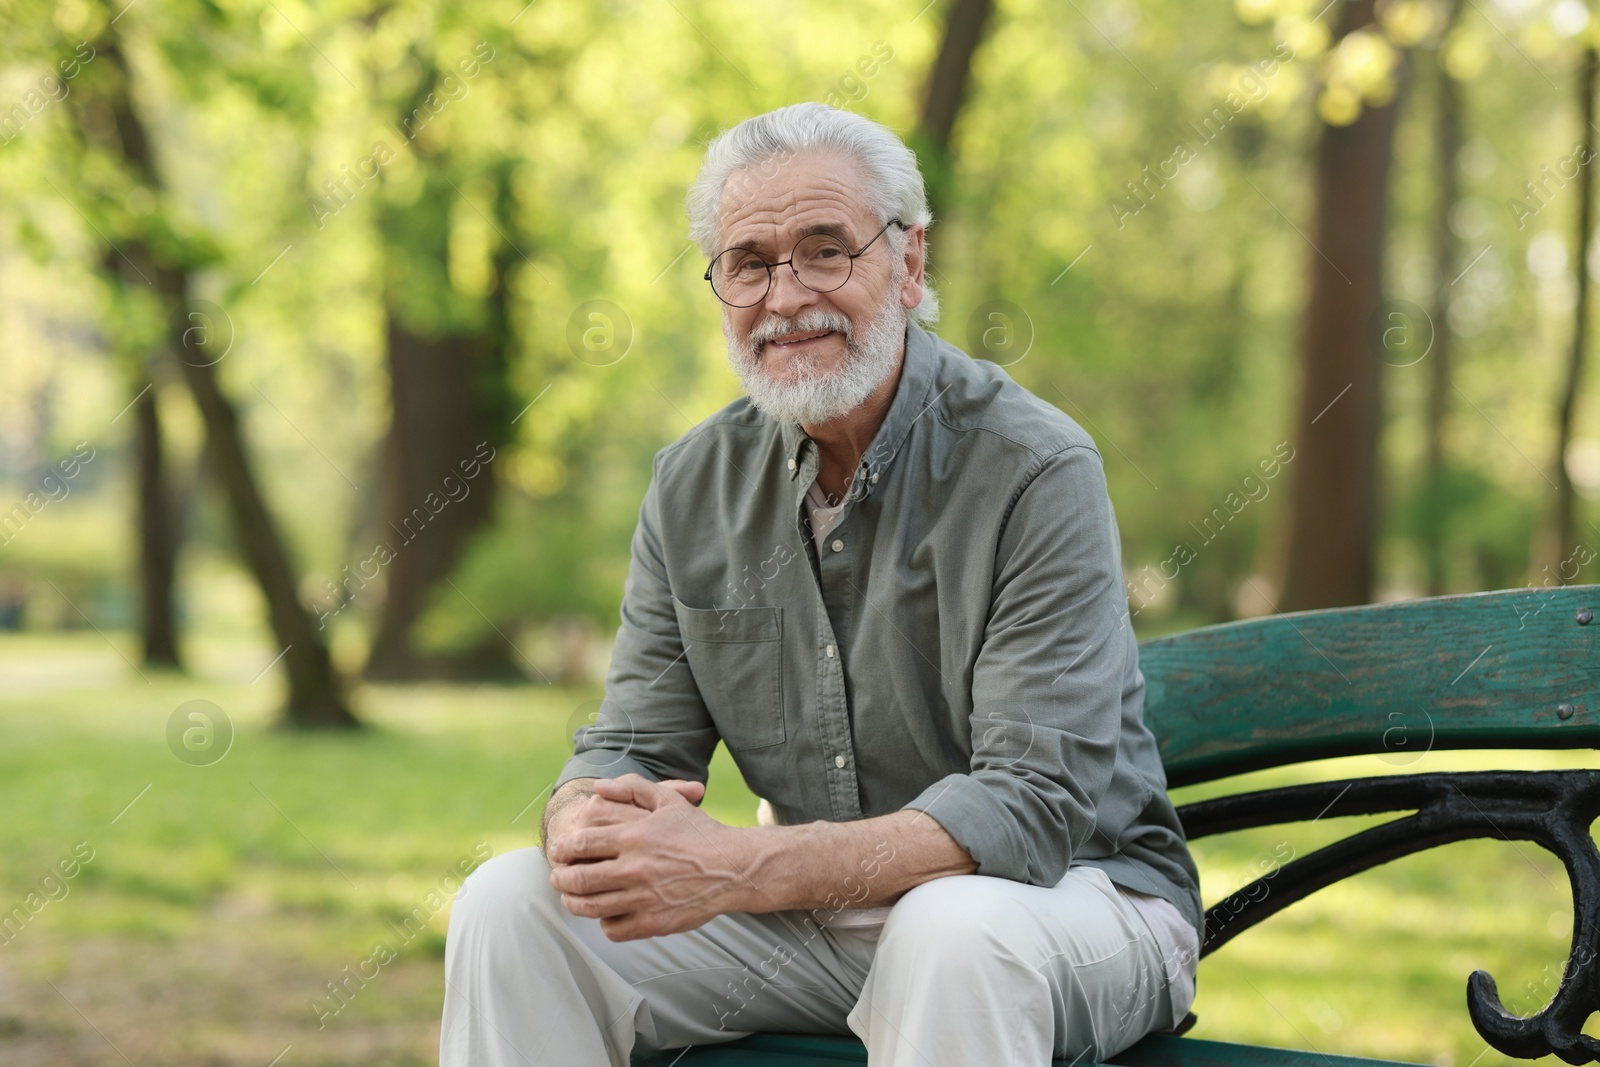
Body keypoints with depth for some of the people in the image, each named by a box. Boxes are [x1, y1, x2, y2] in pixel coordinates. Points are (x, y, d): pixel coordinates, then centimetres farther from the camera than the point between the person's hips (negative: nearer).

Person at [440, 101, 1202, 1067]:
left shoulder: (1035, 472, -17)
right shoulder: (694, 484, 3)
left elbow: (1035, 805, -24)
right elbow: (633, 747, 4)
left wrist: (741, 870, -34)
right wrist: (591, 826, -23)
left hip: (1074, 892, -5)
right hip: (818, 913, 5)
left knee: (952, 935, -39)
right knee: (511, 901, -12)